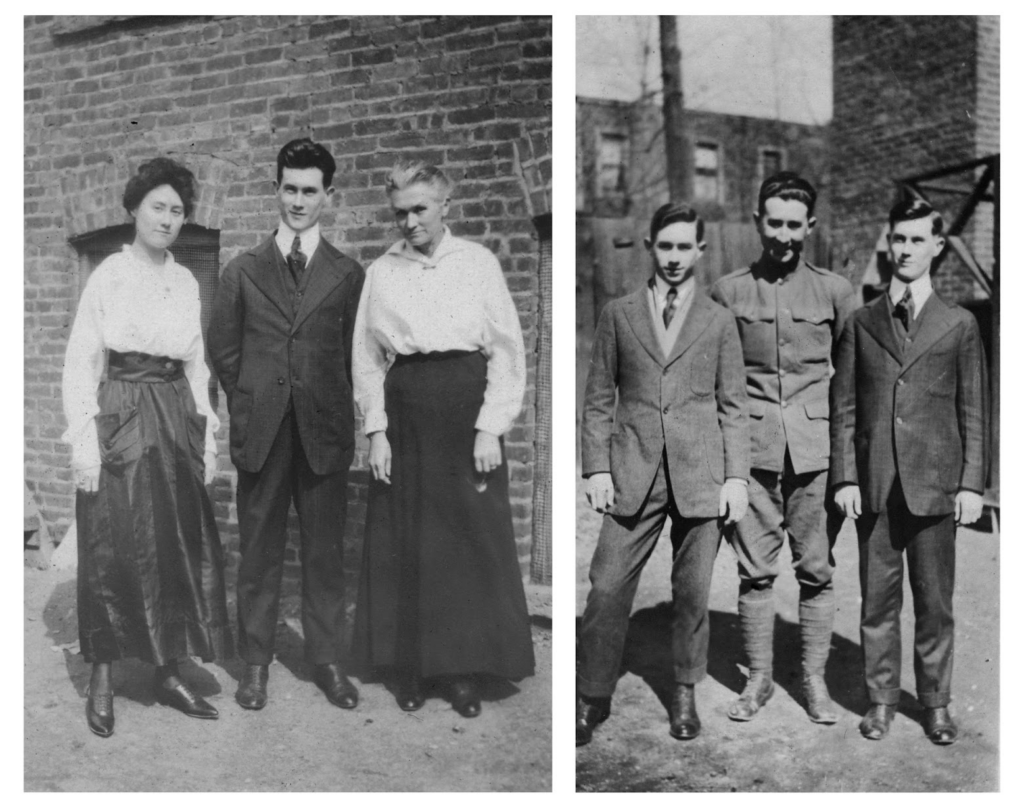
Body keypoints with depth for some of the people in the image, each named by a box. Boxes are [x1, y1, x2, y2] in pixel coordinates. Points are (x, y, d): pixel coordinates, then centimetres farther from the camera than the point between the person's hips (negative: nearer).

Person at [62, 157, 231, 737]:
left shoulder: (187, 282, 10)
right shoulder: (108, 275, -4)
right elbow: (80, 362, -6)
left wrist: (208, 434, 9)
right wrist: (84, 439, -12)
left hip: (177, 422, 5)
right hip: (121, 421, -4)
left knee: (179, 547, 6)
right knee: (113, 548, 1)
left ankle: (169, 673, 17)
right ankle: (102, 680, 13)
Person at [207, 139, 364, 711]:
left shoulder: (349, 275, 5)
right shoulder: (243, 271, 7)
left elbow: (356, 358, 7)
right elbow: (224, 352, 10)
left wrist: (339, 414, 3)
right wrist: (253, 406, 5)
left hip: (326, 433, 0)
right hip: (260, 433, 1)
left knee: (325, 552, 7)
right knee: (260, 552, 7)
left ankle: (328, 660, 19)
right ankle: (256, 661, 19)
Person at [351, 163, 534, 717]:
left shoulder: (477, 262, 3)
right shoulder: (381, 271, 9)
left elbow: (507, 350, 0)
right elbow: (367, 357, 10)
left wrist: (490, 429, -7)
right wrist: (376, 431, 1)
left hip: (466, 406, -1)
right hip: (404, 408, 2)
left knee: (474, 542, 1)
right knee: (401, 543, 4)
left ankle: (467, 671, 14)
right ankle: (406, 669, 18)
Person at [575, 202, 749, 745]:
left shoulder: (718, 321, 9)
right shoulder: (619, 314, 9)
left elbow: (733, 407, 7)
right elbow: (599, 399, 8)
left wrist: (736, 477, -1)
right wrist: (596, 468, 0)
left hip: (700, 476, 0)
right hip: (633, 474, 0)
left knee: (693, 593, 6)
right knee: (607, 588, -2)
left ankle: (685, 695, 23)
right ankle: (592, 697, 12)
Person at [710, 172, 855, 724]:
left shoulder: (835, 292, 6)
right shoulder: (729, 292, 6)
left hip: (817, 451, 0)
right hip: (752, 451, 0)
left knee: (817, 571, 4)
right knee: (754, 572, 3)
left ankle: (815, 678, 18)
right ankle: (758, 678, 17)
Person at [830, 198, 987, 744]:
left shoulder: (959, 325, 6)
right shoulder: (861, 324, 8)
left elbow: (973, 411, 5)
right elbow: (843, 407, 7)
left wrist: (971, 483, 0)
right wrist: (845, 476, 0)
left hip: (935, 485, -1)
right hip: (874, 485, 1)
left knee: (935, 602, 6)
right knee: (878, 601, 7)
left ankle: (936, 703, 20)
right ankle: (881, 699, 19)